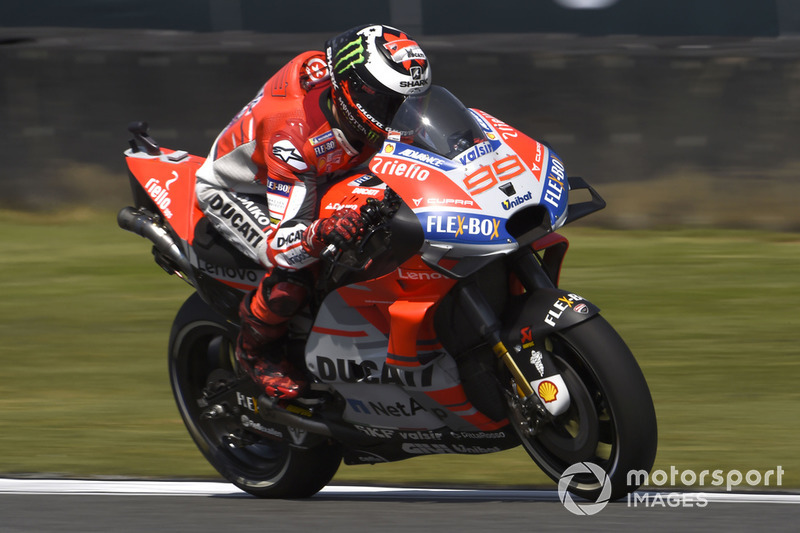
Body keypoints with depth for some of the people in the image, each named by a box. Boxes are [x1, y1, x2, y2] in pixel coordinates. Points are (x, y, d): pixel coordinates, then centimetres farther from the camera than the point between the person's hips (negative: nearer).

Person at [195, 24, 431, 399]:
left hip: (314, 180, 8)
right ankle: (253, 350, -2)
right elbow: (281, 245, -46)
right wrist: (323, 232, -66)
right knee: (291, 282, -32)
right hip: (235, 190, -8)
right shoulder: (294, 132, -43)